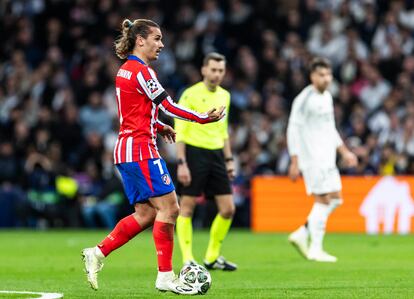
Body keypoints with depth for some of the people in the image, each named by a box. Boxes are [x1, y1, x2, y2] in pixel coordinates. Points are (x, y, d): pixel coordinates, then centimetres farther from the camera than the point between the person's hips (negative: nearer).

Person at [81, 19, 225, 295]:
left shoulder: (126, 69, 17)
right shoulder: (141, 71, -13)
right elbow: (168, 106, -14)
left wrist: (160, 126, 20)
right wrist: (203, 118, -8)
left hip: (127, 150, 10)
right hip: (140, 150, -10)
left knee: (146, 214, 9)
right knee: (168, 207, -8)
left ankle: (98, 253, 5)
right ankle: (165, 276, -7)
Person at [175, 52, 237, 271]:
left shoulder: (224, 96, 12)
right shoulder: (191, 94, -8)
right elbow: (179, 131, -10)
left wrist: (229, 160, 17)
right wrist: (181, 163, -16)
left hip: (216, 155, 6)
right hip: (195, 153, -6)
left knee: (228, 209, 3)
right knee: (187, 207, -3)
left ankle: (213, 257, 16)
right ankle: (187, 260, 3)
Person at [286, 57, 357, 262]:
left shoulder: (327, 97, 15)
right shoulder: (304, 99, -12)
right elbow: (294, 130, -14)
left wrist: (344, 152, 22)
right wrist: (294, 162, -17)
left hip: (327, 158, 9)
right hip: (312, 158, -9)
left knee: (335, 199, 8)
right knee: (323, 199, -9)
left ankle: (302, 235, 14)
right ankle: (316, 249, -3)